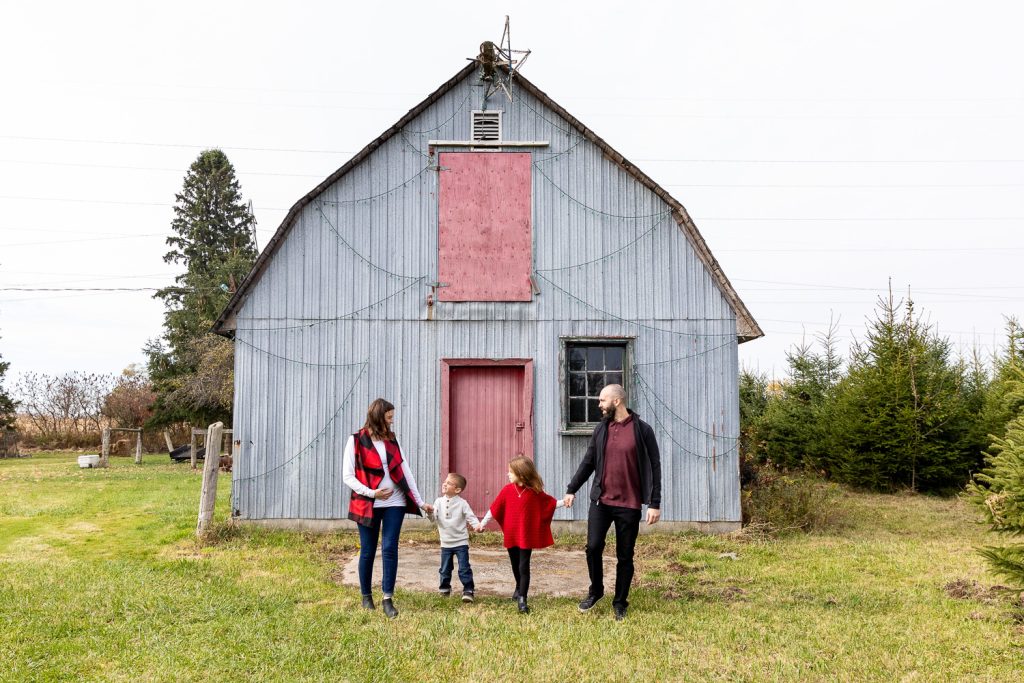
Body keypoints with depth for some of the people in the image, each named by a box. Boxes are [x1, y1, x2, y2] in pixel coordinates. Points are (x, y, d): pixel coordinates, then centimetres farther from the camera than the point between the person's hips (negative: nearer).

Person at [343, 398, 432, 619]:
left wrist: (420, 502, 7)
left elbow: (405, 472, 10)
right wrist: (371, 493, -17)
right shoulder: (356, 441, -3)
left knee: (390, 549, -6)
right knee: (368, 551, 6)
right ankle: (366, 596, 22)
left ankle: (388, 599, -3)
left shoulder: (392, 441, 10)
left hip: (394, 503, 3)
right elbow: (348, 476, -6)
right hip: (368, 505, -3)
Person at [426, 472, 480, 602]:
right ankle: (444, 588, 32)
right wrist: (430, 513, -29)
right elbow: (434, 519, -7)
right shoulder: (439, 502, -1)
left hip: (461, 542, -3)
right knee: (445, 569, 14)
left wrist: (478, 526, -31)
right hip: (445, 543, 3)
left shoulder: (462, 503, -9)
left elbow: (471, 517, -12)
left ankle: (468, 590, 3)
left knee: (464, 568, -5)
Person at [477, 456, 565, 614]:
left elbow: (550, 502, 1)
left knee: (523, 567, -6)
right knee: (515, 565, 18)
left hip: (527, 536, -3)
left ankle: (522, 599, -5)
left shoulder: (535, 492, -9)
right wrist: (483, 523, 5)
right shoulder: (507, 490, -4)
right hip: (511, 535, 3)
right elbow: (495, 508, 1)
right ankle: (520, 589, 41)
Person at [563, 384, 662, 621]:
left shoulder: (642, 430, -6)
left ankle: (620, 604, 20)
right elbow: (588, 462, 13)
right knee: (593, 548, -3)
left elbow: (654, 467, -5)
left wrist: (655, 503, -9)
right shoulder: (601, 429, 6)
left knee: (624, 556, 6)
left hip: (629, 505, -3)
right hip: (600, 501, 3)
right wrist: (571, 490, 7)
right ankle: (595, 591, 21)